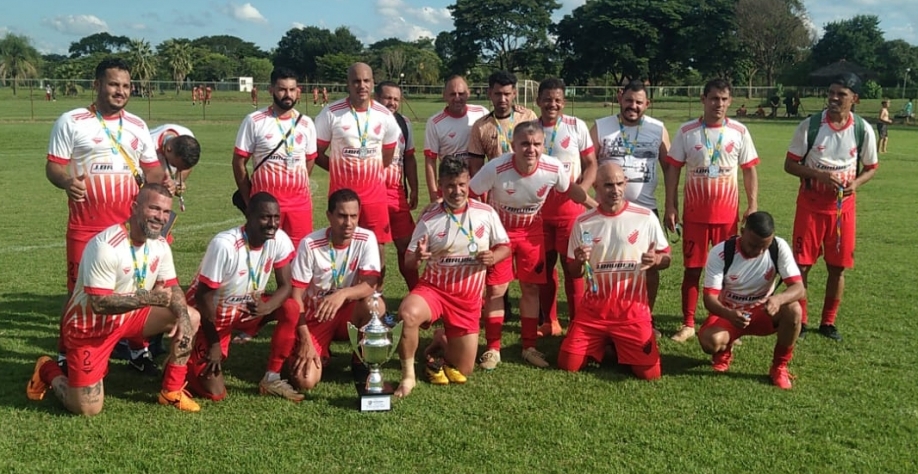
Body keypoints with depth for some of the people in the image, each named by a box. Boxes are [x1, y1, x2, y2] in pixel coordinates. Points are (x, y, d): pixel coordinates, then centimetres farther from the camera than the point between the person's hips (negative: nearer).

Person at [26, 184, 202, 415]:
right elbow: (100, 304, -30)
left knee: (192, 317, -6)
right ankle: (48, 371, 24)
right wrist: (149, 297, -30)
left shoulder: (160, 244, -5)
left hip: (129, 316, 7)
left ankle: (172, 391, 6)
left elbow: (172, 287, 1)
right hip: (90, 325, -7)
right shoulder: (106, 246, -29)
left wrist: (183, 317, -18)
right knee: (87, 409, -7)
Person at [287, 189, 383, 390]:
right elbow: (297, 295, -14)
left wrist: (343, 294, -43)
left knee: (375, 304, -34)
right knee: (304, 381, -23)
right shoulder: (310, 244, -17)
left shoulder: (366, 239, -12)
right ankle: (321, 355, 16)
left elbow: (370, 286, -21)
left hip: (349, 313, 2)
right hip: (315, 315, -1)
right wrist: (305, 340, -20)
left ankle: (360, 361, -5)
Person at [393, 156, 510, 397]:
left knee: (462, 373, 5)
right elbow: (408, 261, -3)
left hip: (468, 298, 2)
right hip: (433, 287, -1)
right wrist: (417, 257, -28)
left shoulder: (486, 213, -3)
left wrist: (494, 257, -17)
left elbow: (505, 247, 6)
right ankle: (408, 375, -15)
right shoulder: (429, 219, -5)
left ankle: (442, 338, 38)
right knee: (407, 313, -38)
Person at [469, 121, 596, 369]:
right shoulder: (495, 169, -30)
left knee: (532, 288, 7)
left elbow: (570, 189, 0)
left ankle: (529, 347, 21)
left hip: (532, 231, 2)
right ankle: (492, 349, 12)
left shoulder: (554, 169, -22)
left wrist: (599, 206, 9)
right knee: (495, 290, -1)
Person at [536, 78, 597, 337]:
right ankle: (550, 321, 19)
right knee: (544, 264, 8)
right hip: (539, 208, 3)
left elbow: (591, 163, 0)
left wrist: (582, 188, -18)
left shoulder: (577, 126, -2)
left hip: (570, 207, -2)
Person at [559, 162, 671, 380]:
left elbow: (665, 258, 5)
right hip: (594, 309, 2)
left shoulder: (646, 217, -5)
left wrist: (656, 260, -19)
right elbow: (574, 272, 8)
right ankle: (600, 344, 27)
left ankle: (619, 346, 23)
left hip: (633, 311, -1)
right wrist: (579, 260, -16)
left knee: (649, 373, -10)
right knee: (567, 365, -5)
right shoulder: (583, 222, 0)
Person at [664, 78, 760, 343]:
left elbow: (749, 170, 5)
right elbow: (673, 169, 1)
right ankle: (688, 325, 13)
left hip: (728, 213, 1)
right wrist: (670, 207, -6)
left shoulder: (739, 132, 1)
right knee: (692, 269, 4)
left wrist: (752, 205, -4)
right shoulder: (687, 131, -1)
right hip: (694, 213, 0)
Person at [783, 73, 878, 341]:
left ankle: (828, 322, 23)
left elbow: (871, 167, 9)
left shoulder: (863, 130, -4)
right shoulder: (809, 125, -9)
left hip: (843, 206, 2)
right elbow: (790, 164, -5)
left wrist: (856, 183, -13)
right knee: (802, 264, 1)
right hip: (811, 204, -1)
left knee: (838, 267, 7)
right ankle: (799, 320, 16)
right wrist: (820, 175, -21)